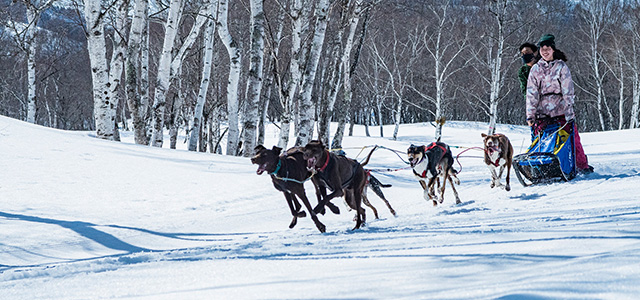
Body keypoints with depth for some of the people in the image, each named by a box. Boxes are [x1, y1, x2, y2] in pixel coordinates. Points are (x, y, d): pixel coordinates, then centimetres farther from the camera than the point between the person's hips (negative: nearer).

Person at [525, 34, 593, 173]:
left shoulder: (561, 67, 1)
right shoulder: (535, 69, 10)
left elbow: (568, 91, -5)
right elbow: (531, 94, 6)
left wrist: (569, 113, -14)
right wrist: (530, 115, -3)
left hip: (561, 110, -2)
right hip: (542, 112, 2)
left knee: (572, 138, -2)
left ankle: (582, 166, 12)